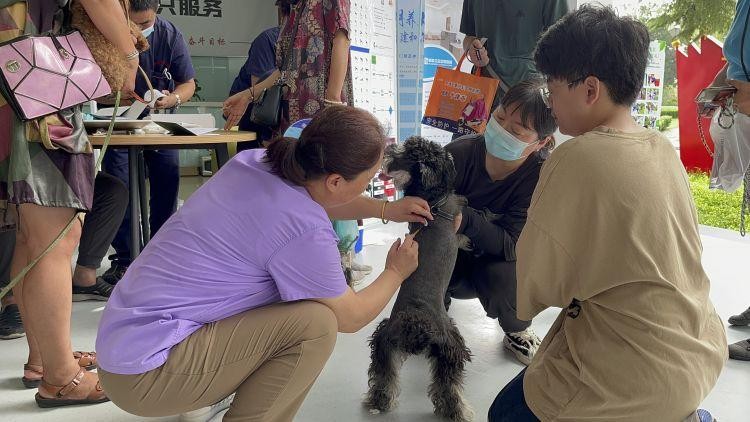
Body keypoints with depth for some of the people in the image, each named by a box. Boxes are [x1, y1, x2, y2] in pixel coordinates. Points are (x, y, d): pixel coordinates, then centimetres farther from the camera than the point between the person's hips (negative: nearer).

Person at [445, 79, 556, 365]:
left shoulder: (541, 177, -26)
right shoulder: (459, 153, -22)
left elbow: (511, 245, -32)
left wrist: (463, 217, -46)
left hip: (499, 258, 0)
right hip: (451, 253, 1)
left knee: (502, 277, -34)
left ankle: (517, 332, 2)